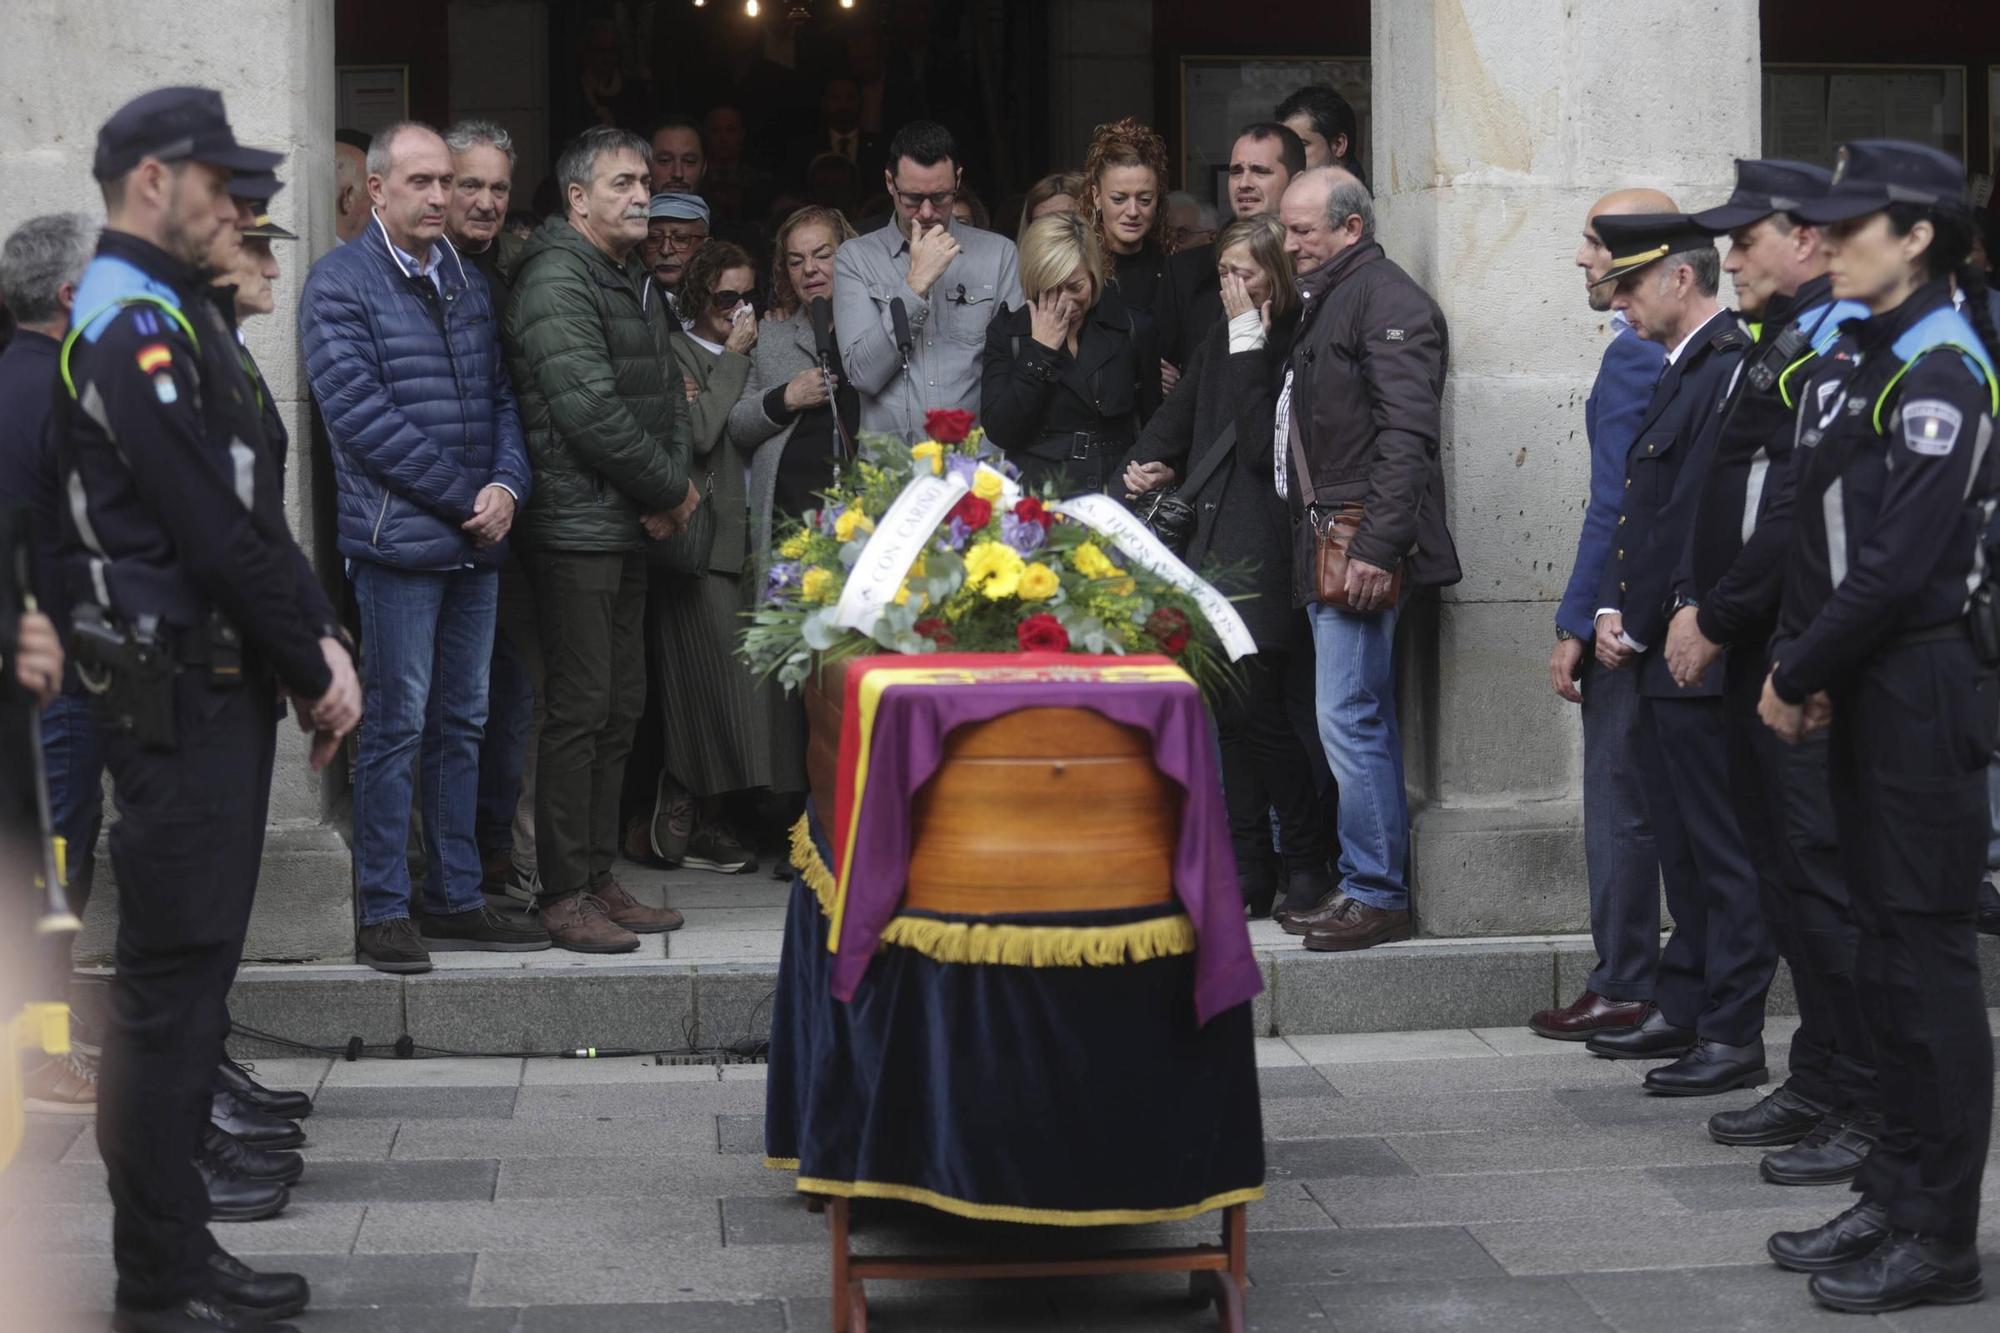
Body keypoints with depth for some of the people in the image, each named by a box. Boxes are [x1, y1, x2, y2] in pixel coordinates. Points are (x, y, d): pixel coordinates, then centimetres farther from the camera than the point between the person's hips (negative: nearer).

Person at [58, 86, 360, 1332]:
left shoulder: (184, 315, 17)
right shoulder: (134, 327, -14)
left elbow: (256, 508, 16)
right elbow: (214, 533, -19)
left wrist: (319, 638, 5)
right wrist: (312, 669, -11)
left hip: (220, 680, 10)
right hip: (179, 696, -10)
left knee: (196, 954, 17)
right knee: (173, 973, -6)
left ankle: (179, 1166, 29)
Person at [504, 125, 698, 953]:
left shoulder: (636, 284, 18)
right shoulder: (556, 280, -13)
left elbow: (665, 394, 19)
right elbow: (591, 412, -20)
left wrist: (673, 486, 1)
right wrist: (670, 490, -10)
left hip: (630, 528, 10)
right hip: (575, 528, -9)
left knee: (620, 708, 12)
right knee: (579, 709, -7)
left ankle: (598, 878, 20)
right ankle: (564, 895, 0)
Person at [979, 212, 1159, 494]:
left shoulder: (1132, 330, 7)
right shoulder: (1005, 332, 6)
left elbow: (1155, 425, 16)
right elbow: (999, 433, -4)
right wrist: (1040, 351, -6)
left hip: (1115, 491, 1)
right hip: (1034, 490, -1)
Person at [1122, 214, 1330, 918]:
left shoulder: (1298, 341, -13)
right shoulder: (1223, 337, 13)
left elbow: (1265, 444, -20)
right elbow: (1180, 410, 25)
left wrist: (1249, 344, -18)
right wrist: (1148, 462, 7)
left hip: (1267, 555, -8)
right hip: (1217, 545, 8)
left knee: (1255, 707, -8)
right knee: (1232, 709, 9)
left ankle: (1308, 861, 8)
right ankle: (1249, 869, 16)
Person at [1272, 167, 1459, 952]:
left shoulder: (1389, 302, -10)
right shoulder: (1327, 302, 21)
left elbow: (1406, 435, -19)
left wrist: (1377, 546, -25)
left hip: (1361, 548, -10)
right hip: (1326, 546, 10)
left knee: (1350, 719, -10)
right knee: (1365, 721, 13)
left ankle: (1377, 894, -3)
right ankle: (1370, 887, 19)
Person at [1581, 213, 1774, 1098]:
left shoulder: (1728, 371, -16)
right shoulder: (1678, 370, 16)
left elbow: (1695, 521, -19)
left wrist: (1645, 625, -11)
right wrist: (1612, 609, 7)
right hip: (1663, 657, 10)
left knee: (1724, 849, -3)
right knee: (1683, 845, 17)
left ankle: (1732, 1035, 3)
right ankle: (1684, 1009, 27)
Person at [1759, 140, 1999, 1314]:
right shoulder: (1873, 358, 14)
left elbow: (1902, 560, -20)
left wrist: (1798, 673, -12)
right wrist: (1802, 664, 2)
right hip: (1870, 688, 9)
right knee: (1889, 945, 13)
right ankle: (1897, 1201, 22)